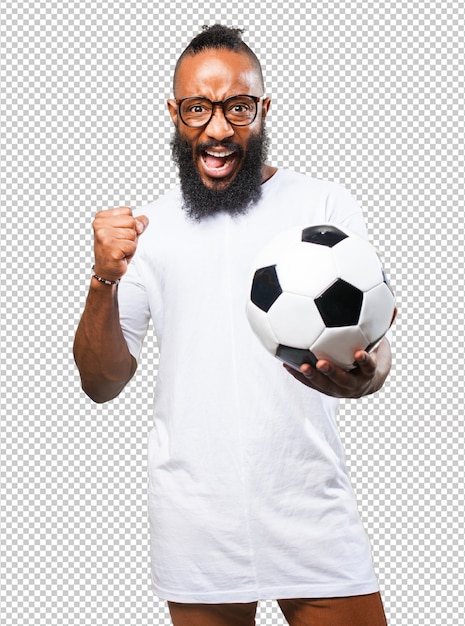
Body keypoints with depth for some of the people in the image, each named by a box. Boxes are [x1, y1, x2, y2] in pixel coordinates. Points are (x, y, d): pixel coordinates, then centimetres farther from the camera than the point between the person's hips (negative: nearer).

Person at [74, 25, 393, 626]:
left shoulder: (324, 204, 2)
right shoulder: (148, 228, 8)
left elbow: (373, 349, -4)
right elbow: (101, 383, 6)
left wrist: (362, 375, -29)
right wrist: (104, 281, -12)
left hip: (311, 506, -1)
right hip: (194, 524, 2)